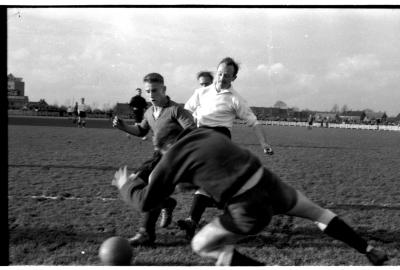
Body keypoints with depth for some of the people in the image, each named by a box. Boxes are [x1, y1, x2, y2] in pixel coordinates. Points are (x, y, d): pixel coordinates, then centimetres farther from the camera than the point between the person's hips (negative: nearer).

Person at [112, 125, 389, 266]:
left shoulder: (172, 159, 2)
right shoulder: (206, 132, 16)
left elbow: (145, 202, 6)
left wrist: (127, 184, 26)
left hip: (249, 211, -6)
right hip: (270, 184, 6)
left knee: (201, 245, 13)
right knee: (316, 210, 31)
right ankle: (371, 251, 34)